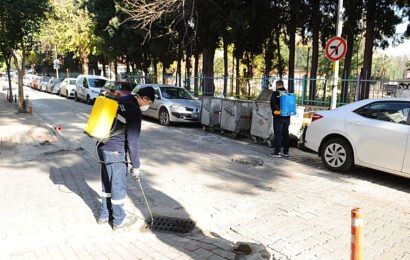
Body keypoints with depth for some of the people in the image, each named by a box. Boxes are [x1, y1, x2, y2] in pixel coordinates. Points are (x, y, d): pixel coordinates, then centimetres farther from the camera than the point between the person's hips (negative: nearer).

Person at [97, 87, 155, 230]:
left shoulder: (122, 101, 9)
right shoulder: (135, 111, -17)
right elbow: (133, 141, -17)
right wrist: (136, 165, -9)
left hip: (103, 147, 9)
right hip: (115, 152, -8)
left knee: (107, 183, 20)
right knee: (118, 186, 6)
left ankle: (104, 215, 33)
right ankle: (119, 220, 20)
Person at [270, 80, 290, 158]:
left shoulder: (275, 93, -9)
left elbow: (272, 103, -20)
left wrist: (275, 111, -10)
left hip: (278, 117, -6)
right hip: (287, 117, 6)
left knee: (278, 134, -2)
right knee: (285, 134, 13)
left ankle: (277, 152, -1)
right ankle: (286, 151, 19)